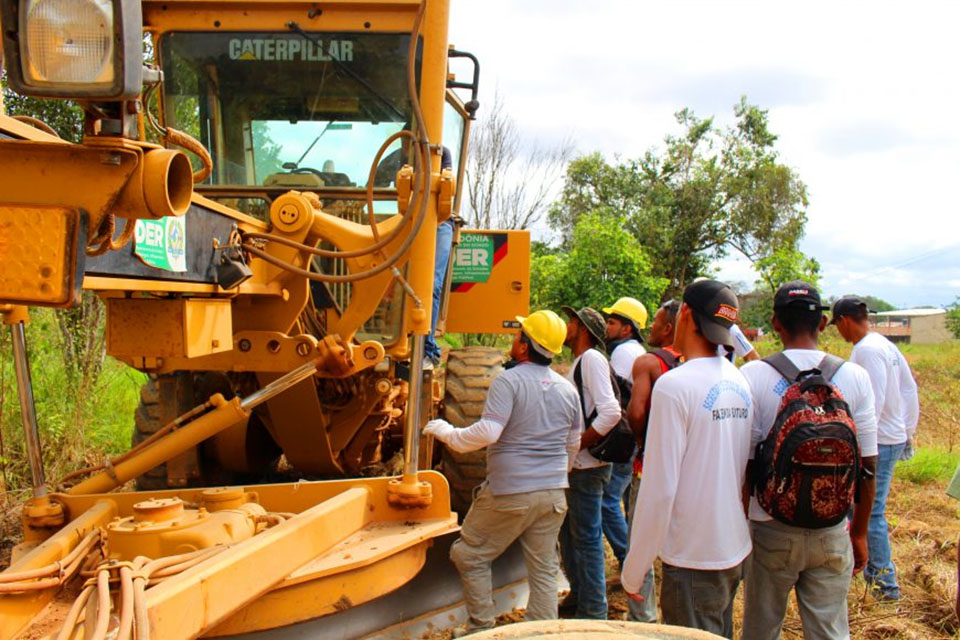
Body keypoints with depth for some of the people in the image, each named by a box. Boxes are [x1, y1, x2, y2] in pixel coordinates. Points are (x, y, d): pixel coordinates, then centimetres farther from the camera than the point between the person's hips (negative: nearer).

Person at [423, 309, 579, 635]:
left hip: (509, 492, -6)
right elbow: (573, 444, 17)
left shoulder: (508, 381, -13)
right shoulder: (568, 389, 7)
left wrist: (447, 433, -9)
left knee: (469, 555, 11)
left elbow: (487, 433, -23)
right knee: (543, 570, 12)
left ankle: (480, 628, 14)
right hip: (553, 494, 6)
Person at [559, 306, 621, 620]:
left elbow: (610, 412, -26)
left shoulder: (592, 358, -15)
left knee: (586, 538, -1)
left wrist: (576, 446, -19)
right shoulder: (579, 361, 15)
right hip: (574, 465, 10)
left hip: (587, 466, -10)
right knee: (568, 533, 19)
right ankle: (578, 596, 32)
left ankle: (593, 613, 9)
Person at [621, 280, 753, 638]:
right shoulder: (739, 382, 4)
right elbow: (742, 468, 11)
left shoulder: (675, 385, -18)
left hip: (693, 558, -7)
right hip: (735, 549, 7)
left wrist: (632, 572, -11)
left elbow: (659, 488, -19)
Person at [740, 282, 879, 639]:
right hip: (832, 533, 2)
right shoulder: (854, 377, -4)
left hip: (771, 529, -2)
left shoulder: (753, 375, -11)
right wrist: (859, 533, 13)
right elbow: (867, 465, 0)